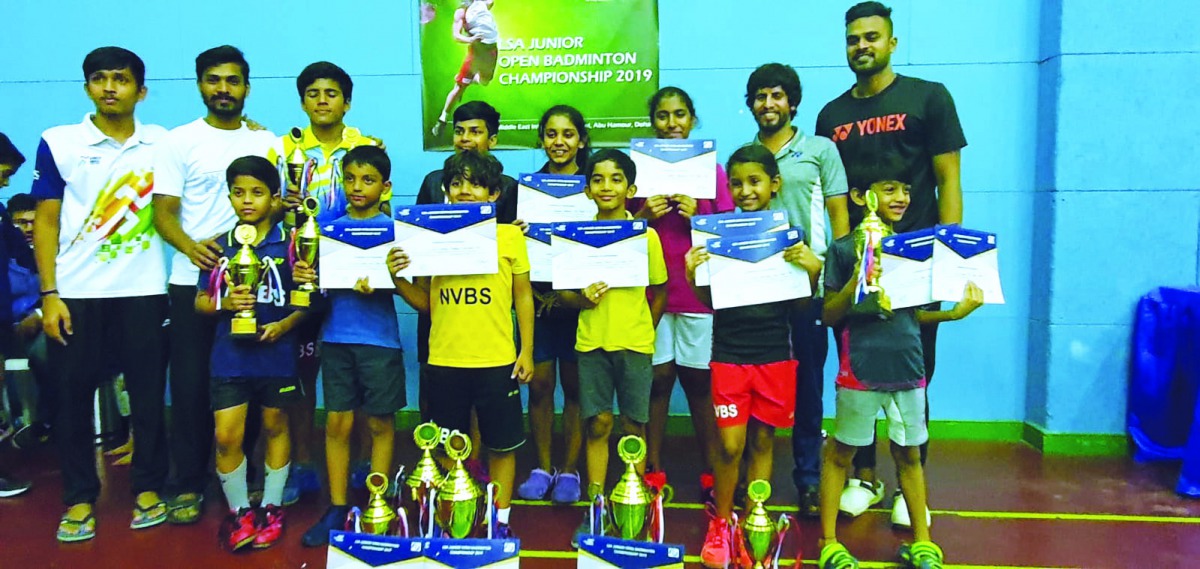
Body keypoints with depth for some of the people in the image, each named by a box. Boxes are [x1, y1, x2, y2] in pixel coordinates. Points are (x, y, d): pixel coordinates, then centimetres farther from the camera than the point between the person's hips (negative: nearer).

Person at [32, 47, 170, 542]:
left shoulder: (164, 144, 4)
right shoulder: (58, 143, 1)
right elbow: (46, 221, 1)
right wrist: (49, 295, -4)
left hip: (143, 291, 0)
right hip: (75, 293, 0)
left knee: (148, 393, 4)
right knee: (73, 396, 6)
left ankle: (148, 487, 19)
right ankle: (79, 497, 20)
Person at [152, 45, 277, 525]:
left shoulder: (266, 141, 11)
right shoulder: (179, 141, 3)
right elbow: (164, 211, -3)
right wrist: (191, 246, -24)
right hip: (193, 280, -2)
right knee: (191, 383, 2)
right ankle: (189, 485, 13)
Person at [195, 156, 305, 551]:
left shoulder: (289, 245, -5)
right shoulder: (220, 247, 3)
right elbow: (200, 300, 8)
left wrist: (284, 325, -19)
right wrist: (225, 304, -12)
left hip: (276, 352, -2)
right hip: (229, 355, 2)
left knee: (275, 427, 13)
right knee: (227, 436, 0)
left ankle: (271, 508, 28)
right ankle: (239, 511, 19)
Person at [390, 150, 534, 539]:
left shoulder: (509, 235, 1)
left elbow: (523, 297, 4)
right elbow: (424, 302, 7)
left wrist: (527, 351, -1)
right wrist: (398, 280, -11)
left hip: (497, 361, -1)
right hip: (443, 361, 2)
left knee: (501, 445, 9)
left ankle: (500, 519, 24)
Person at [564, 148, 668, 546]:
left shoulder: (646, 235, -2)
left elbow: (659, 291, 6)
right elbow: (563, 291, 6)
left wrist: (644, 331, 0)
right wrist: (582, 299, -14)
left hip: (635, 344, -1)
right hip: (591, 343, 1)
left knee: (633, 426, 6)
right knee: (597, 424, 5)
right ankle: (594, 508, 17)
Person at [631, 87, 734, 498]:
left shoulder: (711, 169, 7)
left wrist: (697, 215, -12)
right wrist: (644, 215, -11)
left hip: (700, 289, 0)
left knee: (699, 380, 3)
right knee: (657, 377, 1)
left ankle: (710, 473, 14)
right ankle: (653, 470, 13)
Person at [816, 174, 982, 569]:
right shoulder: (845, 249, -5)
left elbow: (913, 313, 15)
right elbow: (829, 315, -4)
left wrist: (954, 312, 1)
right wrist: (854, 284, -20)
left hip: (907, 366, 4)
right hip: (860, 369, -4)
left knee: (909, 453, 15)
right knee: (840, 452, 6)